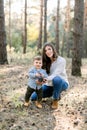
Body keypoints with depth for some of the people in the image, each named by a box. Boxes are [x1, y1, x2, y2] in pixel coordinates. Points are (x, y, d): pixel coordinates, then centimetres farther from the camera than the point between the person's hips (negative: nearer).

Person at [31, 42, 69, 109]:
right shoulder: (46, 62, -1)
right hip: (50, 85, 5)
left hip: (61, 83, -5)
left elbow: (55, 75, -29)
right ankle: (55, 94, 14)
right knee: (34, 97, -4)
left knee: (56, 79, -41)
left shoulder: (61, 60, -19)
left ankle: (55, 100, -16)